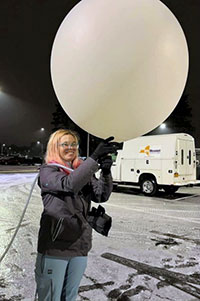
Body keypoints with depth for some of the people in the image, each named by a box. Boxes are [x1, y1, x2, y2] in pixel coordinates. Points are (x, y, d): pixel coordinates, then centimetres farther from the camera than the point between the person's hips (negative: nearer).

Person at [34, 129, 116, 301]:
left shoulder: (83, 171, 7)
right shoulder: (47, 171, -7)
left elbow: (102, 196, -5)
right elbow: (69, 184, -28)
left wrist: (106, 172, -22)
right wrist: (94, 158, -34)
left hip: (80, 246, 5)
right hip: (55, 246, -5)